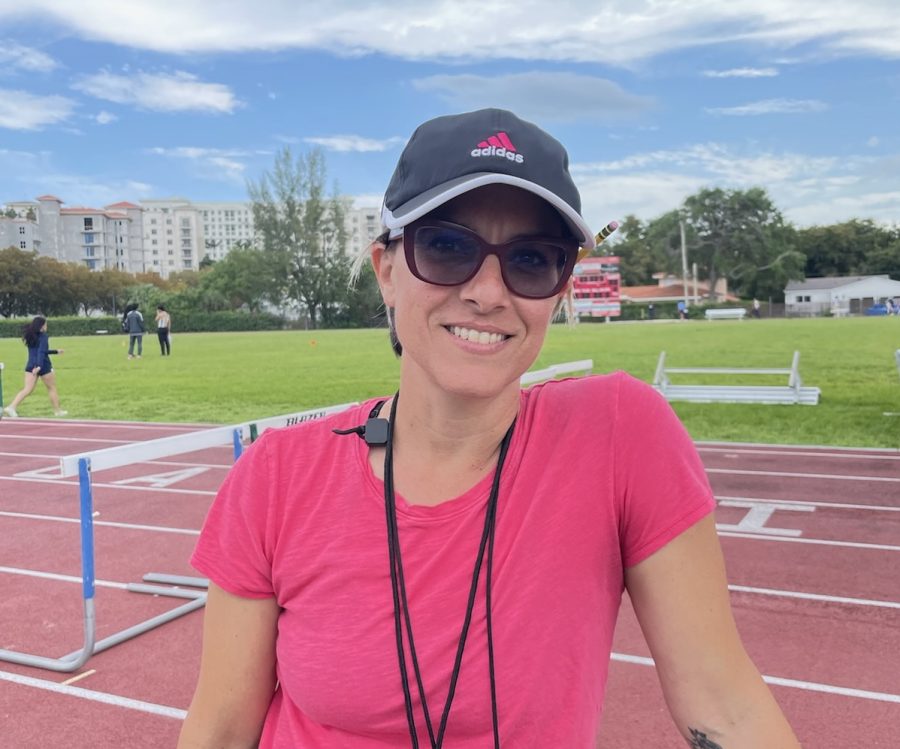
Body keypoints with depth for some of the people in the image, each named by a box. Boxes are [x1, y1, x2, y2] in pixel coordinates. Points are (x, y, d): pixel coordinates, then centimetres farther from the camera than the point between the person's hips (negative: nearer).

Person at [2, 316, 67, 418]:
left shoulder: (31, 337, 14)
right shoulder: (43, 336, -11)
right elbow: (41, 352, -23)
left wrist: (55, 351, 36)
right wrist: (39, 366, -32)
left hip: (30, 366, 7)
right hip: (43, 366, -7)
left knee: (27, 389, 3)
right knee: (52, 388, 10)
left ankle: (11, 407, -14)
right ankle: (57, 411, 19)